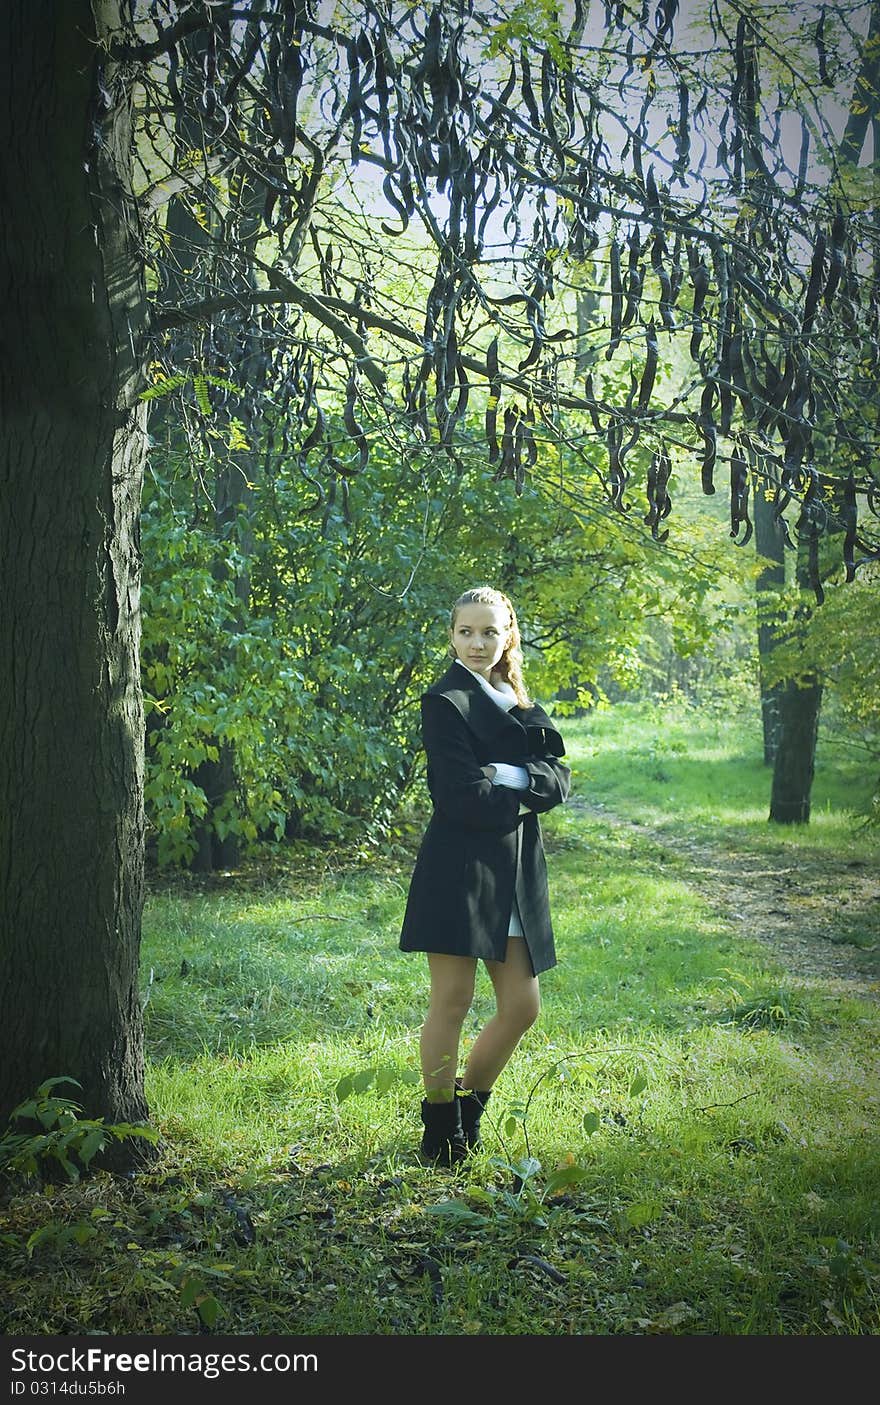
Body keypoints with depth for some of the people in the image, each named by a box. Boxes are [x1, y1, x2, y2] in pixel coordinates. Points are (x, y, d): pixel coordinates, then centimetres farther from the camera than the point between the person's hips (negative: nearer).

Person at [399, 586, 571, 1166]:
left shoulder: (520, 706, 17)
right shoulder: (445, 702, -6)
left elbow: (559, 781, 4)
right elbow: (464, 797, -16)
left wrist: (512, 779, -12)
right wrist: (523, 796, -4)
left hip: (515, 873, 7)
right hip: (460, 868, -7)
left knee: (522, 1005, 8)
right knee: (452, 1002, -1)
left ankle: (468, 1110, 26)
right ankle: (440, 1134, 12)